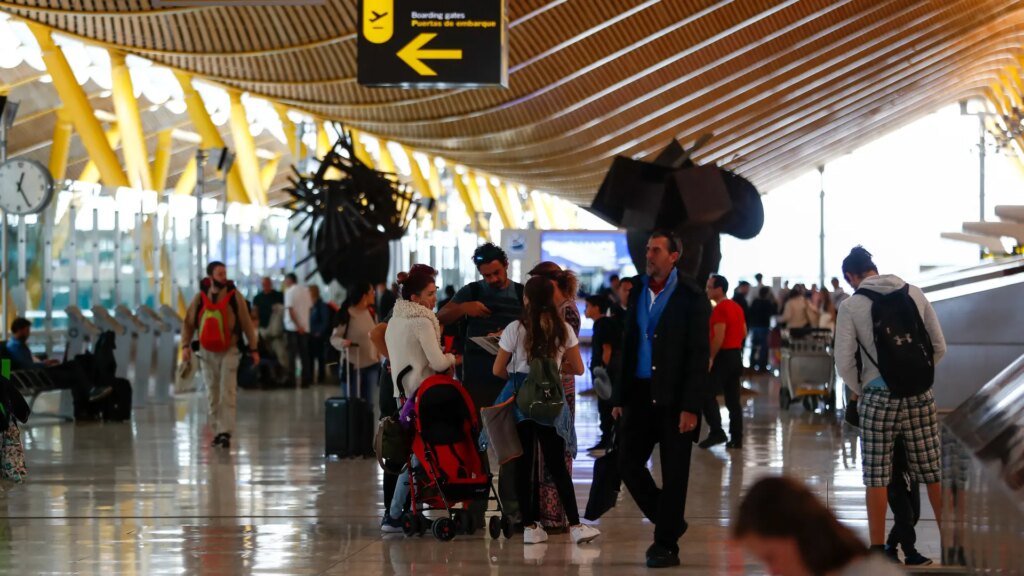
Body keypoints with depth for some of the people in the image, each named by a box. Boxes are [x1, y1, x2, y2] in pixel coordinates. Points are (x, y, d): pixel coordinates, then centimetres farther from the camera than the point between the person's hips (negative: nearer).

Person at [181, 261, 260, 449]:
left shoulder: (234, 296, -7)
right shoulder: (200, 298, -1)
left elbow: (247, 323, -3)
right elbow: (188, 323, 4)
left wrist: (254, 349, -4)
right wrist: (186, 345, -8)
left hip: (228, 351, -3)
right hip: (207, 352, 3)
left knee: (227, 393, -12)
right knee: (213, 394, 9)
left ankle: (225, 432, -15)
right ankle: (217, 430, 19)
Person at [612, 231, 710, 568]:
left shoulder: (691, 297, -7)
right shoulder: (638, 292, 10)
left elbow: (698, 356, -10)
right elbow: (628, 345, 12)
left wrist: (691, 407, -16)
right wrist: (620, 396, 8)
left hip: (673, 397, -5)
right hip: (640, 394, 5)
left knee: (674, 474, 1)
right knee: (629, 463, 3)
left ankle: (667, 545, 10)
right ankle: (670, 522, 22)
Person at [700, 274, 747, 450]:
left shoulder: (720, 309, -15)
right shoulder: (737, 307, 13)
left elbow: (718, 337, -20)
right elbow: (744, 332, 19)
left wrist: (710, 358, -16)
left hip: (723, 356, -9)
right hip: (736, 355, 9)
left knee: (707, 394, -6)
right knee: (733, 399, 9)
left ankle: (716, 432, -14)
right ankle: (736, 438, 7)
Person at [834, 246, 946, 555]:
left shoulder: (851, 305, -3)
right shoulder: (914, 293, 5)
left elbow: (844, 363, -6)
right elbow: (940, 347, 6)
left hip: (879, 397, -3)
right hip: (920, 395, 3)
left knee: (876, 478, 5)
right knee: (934, 474, 8)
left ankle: (878, 548, 7)